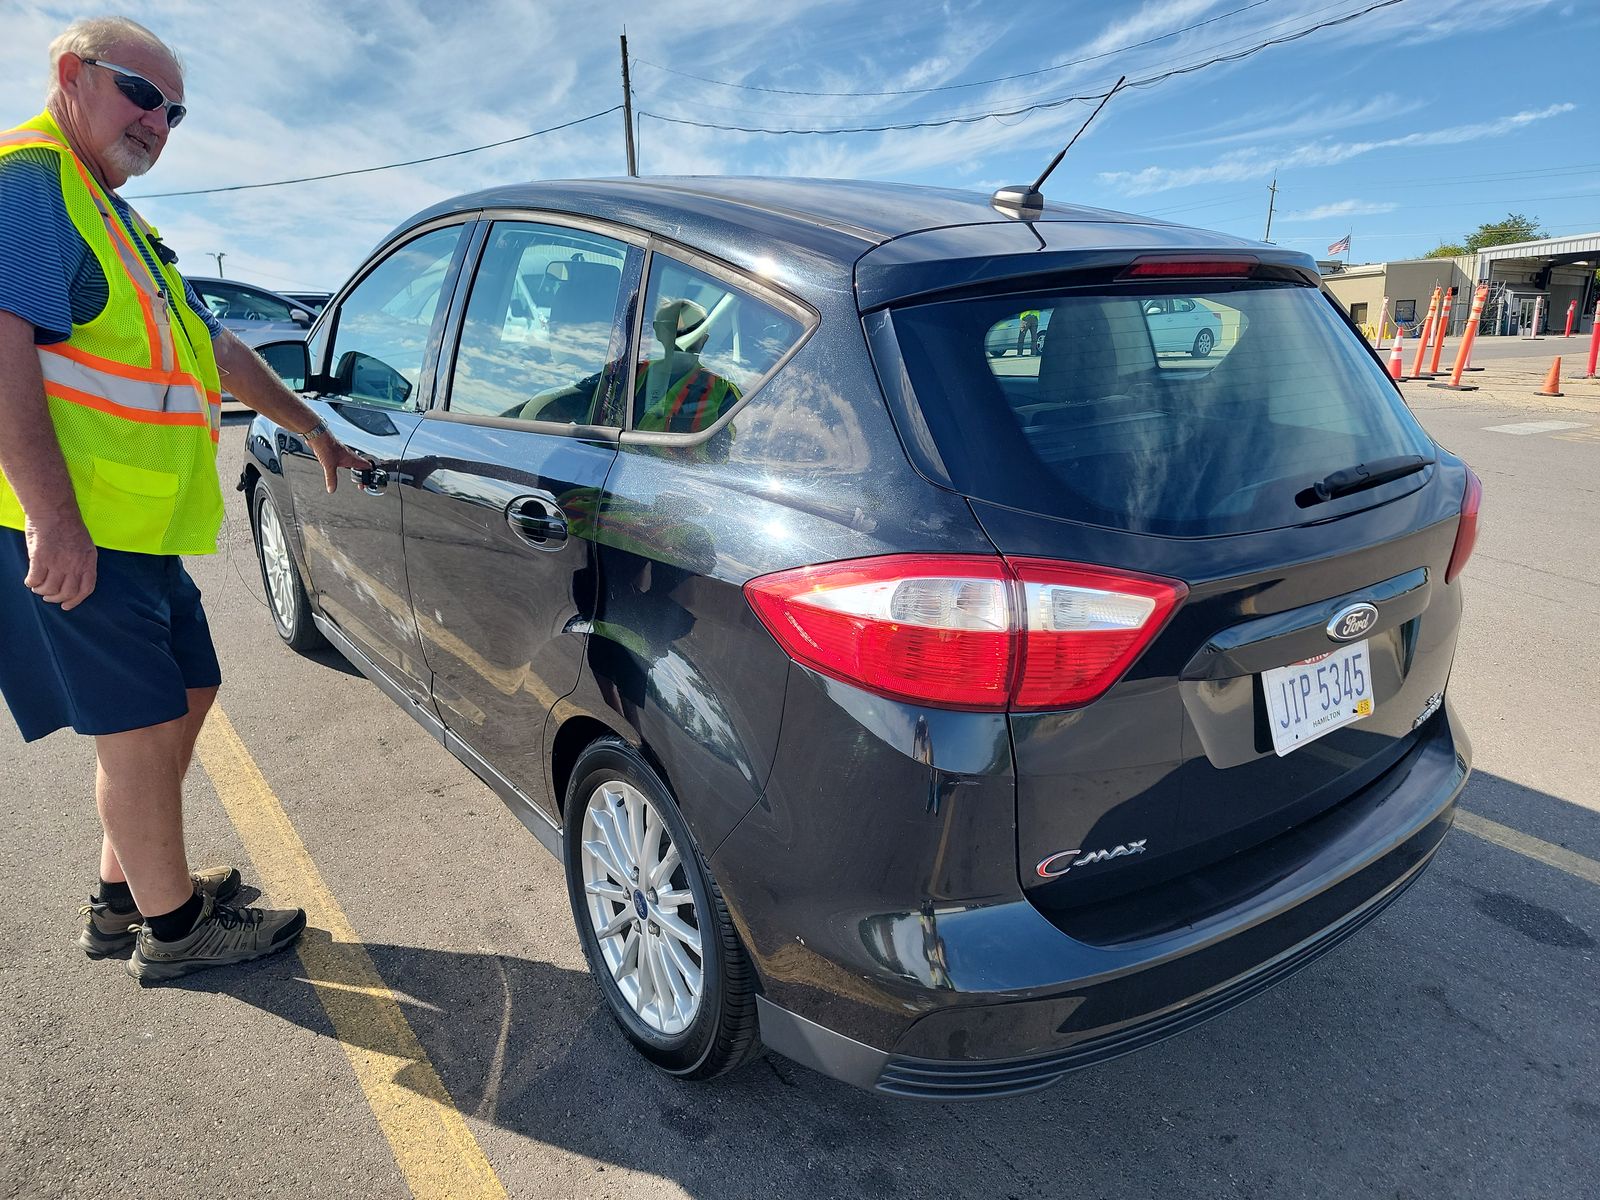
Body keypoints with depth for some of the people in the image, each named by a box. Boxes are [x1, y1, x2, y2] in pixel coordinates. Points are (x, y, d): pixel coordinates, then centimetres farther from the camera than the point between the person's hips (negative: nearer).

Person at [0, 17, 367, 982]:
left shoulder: (118, 223, 24)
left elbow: (218, 351, 30)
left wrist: (316, 432, 33)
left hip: (137, 527, 10)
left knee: (187, 694, 15)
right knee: (142, 724, -2)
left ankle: (122, 901, 30)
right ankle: (171, 928, 15)